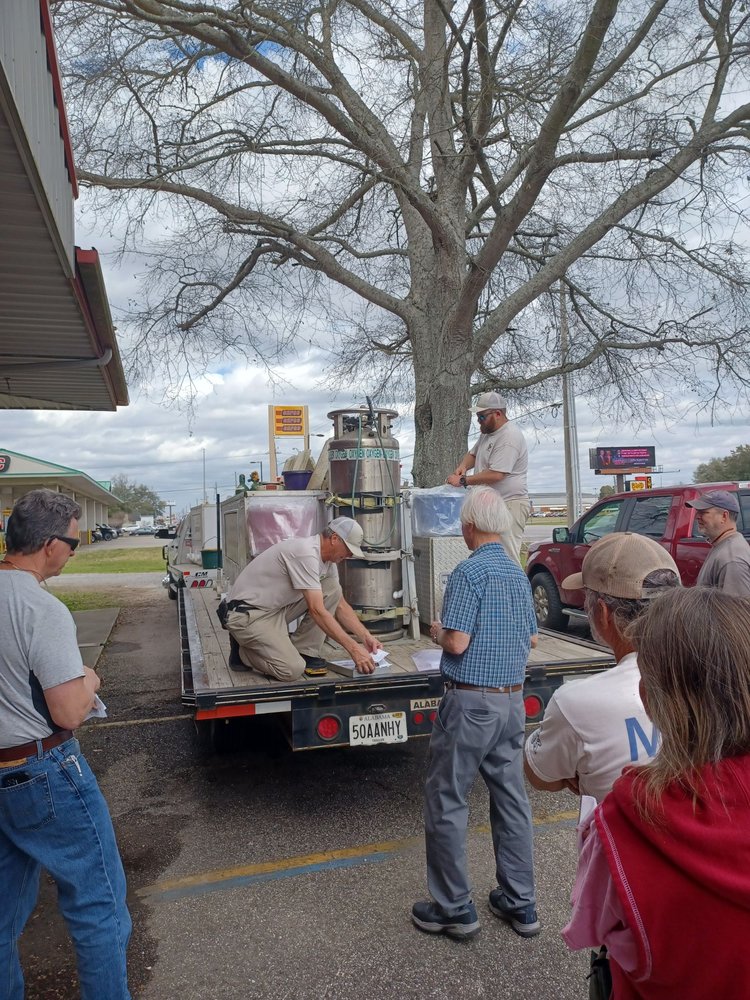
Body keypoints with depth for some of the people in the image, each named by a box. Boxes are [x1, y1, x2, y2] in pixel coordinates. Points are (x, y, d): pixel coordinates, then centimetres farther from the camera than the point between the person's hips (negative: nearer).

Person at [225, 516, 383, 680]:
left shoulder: (328, 561, 4)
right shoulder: (306, 553, -27)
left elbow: (340, 605, 9)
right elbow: (317, 611, -30)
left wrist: (366, 637, -3)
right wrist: (354, 648, -31)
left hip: (277, 608, 9)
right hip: (248, 613, -9)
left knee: (333, 590, -3)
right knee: (292, 670, -23)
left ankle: (304, 653, 2)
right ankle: (243, 651, 4)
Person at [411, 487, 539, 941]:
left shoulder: (470, 571, -16)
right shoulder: (519, 573, 8)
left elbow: (457, 642, -20)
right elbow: (531, 638, 16)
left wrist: (438, 631, 0)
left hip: (471, 702, -8)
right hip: (513, 700, 8)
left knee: (447, 802, 6)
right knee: (512, 800, 15)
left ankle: (455, 909, 17)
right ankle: (521, 904, 27)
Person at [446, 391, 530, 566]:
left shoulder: (509, 437, -17)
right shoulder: (487, 433, 15)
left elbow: (496, 475, -24)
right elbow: (472, 454, 30)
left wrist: (463, 480, -18)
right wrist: (463, 466, 6)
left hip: (509, 505, -10)